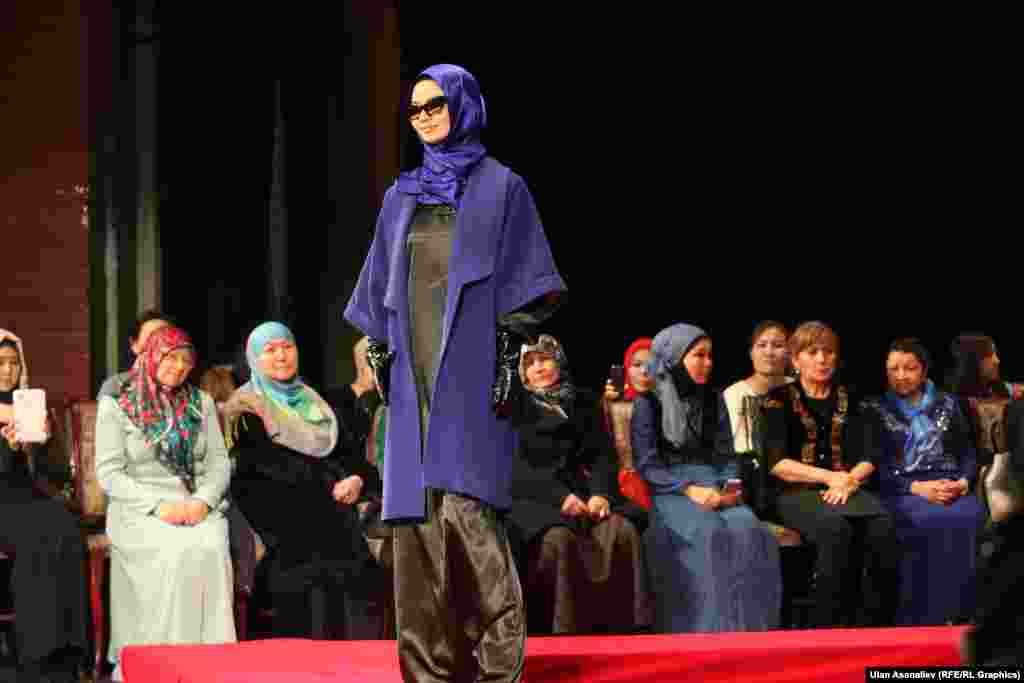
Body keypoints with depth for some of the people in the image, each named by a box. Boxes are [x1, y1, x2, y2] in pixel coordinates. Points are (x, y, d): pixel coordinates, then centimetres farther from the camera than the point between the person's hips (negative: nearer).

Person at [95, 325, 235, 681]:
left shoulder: (201, 403, 15)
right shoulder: (116, 405, 3)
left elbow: (219, 462, 10)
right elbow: (109, 473, -4)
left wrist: (203, 501, -11)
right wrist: (158, 505, -16)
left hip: (198, 506, 3)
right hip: (139, 509, -3)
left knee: (212, 548, -32)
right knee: (180, 551, -35)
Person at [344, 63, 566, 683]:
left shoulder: (500, 188, 3)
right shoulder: (402, 197, 17)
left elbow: (523, 283, -2)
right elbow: (381, 290, 20)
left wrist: (510, 352, -12)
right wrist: (380, 353, 10)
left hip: (471, 370, -5)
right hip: (415, 372, 5)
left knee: (466, 505, -17)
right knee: (417, 512, 1)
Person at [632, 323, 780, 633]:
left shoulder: (713, 400, 18)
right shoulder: (649, 403, 4)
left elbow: (726, 455, 17)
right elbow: (647, 465, -2)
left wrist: (728, 487, -5)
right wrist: (688, 490, -16)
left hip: (713, 487, 4)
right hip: (669, 491, -4)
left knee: (748, 530, -30)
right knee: (707, 532, -36)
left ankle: (749, 632, -27)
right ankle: (709, 633, -32)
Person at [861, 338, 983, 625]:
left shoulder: (946, 404, 21)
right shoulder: (874, 409, 12)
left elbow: (968, 452, 18)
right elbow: (874, 465, 2)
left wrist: (964, 482, -5)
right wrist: (916, 488, -13)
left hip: (949, 485, 3)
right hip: (901, 489, -2)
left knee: (969, 519, -35)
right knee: (931, 521, -38)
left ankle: (962, 617, -31)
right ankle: (924, 620, -35)